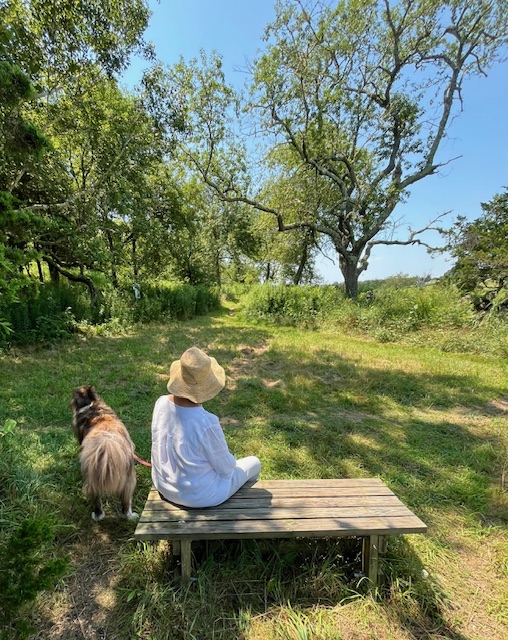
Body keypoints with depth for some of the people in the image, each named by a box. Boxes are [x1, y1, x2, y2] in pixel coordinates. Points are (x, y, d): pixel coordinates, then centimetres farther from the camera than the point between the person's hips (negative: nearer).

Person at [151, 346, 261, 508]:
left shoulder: (161, 403, -17)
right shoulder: (207, 423, -36)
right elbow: (225, 467, -19)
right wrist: (229, 463, 4)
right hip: (198, 495, -6)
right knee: (254, 463, 18)